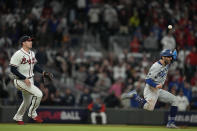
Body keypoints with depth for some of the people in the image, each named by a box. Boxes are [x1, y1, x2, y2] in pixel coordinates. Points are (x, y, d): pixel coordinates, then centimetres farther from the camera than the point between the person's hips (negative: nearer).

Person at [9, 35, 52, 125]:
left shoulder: (32, 53, 8)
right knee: (38, 94, -20)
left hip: (30, 80, 9)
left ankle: (18, 117, 39)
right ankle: (32, 114, -2)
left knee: (27, 101, 19)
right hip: (20, 80, -9)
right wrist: (24, 78, -25)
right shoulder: (18, 54, -19)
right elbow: (13, 70, -21)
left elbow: (34, 65, 19)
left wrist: (43, 72, 1)